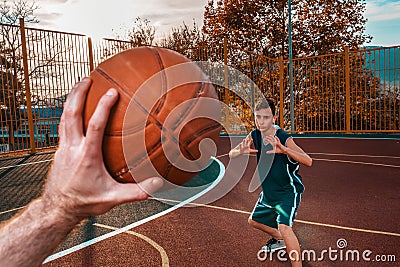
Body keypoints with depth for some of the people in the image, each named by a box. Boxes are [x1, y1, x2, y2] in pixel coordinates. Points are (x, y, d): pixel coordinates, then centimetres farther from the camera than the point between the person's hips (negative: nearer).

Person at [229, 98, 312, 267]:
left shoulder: (284, 139, -27)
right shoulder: (254, 136, -9)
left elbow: (308, 161, -38)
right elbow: (231, 154, -7)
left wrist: (284, 149, -55)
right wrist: (241, 151, -32)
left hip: (288, 191, -7)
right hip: (268, 191, 7)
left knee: (284, 227, -28)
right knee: (254, 220, 24)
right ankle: (279, 240, 50)